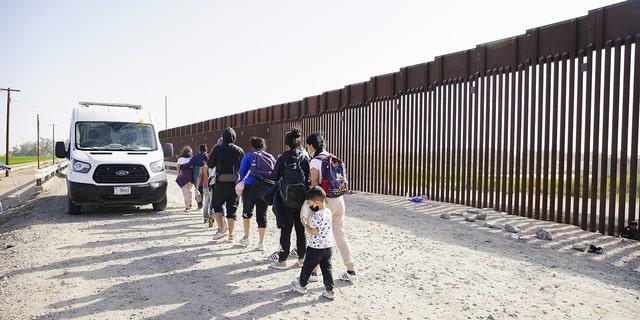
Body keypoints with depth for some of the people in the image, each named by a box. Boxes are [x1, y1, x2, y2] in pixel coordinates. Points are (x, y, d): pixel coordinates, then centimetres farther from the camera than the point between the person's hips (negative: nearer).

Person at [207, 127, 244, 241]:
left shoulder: (217, 149, -4)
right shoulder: (240, 150, 2)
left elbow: (210, 164, 4)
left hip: (221, 182, -2)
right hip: (235, 183, 2)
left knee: (216, 205, 14)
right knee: (232, 209, 9)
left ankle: (221, 229, -2)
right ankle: (231, 234, 10)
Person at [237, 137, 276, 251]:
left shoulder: (248, 156, 4)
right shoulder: (270, 156, 11)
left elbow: (242, 173, 0)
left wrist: (240, 188, 13)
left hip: (250, 187, -1)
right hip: (266, 189, 2)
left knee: (247, 212, 19)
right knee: (262, 215, 4)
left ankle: (246, 238, 24)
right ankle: (261, 243, 3)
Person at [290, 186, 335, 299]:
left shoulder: (317, 216, -24)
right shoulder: (328, 211, 2)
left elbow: (312, 231, -20)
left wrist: (305, 223, -7)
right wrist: (309, 222, 6)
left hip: (315, 248, -7)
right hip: (327, 246, 7)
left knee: (307, 267, 13)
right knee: (327, 269, 11)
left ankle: (301, 285, 30)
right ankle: (329, 291, 11)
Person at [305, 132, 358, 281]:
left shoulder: (315, 161, -9)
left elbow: (315, 184, -11)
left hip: (326, 201, -6)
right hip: (339, 198, 7)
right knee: (340, 234, 13)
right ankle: (351, 271, 16)